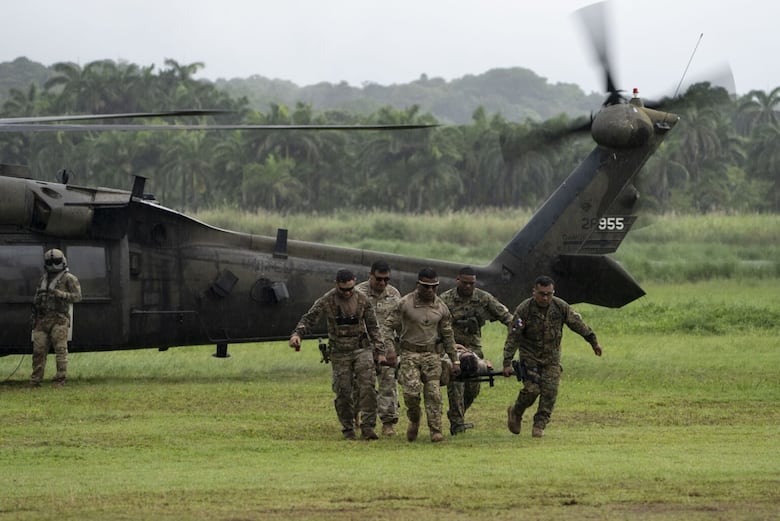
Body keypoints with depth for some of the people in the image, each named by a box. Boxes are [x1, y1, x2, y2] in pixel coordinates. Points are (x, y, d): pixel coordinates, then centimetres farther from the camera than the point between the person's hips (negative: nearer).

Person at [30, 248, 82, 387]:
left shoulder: (69, 278, 2)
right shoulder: (44, 279, 21)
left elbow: (77, 296, -5)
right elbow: (37, 298, 25)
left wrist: (58, 294, -16)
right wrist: (34, 318, 17)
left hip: (59, 320, -6)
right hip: (42, 320, 6)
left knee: (60, 350, -8)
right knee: (38, 350, 1)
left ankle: (60, 380, -7)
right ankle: (35, 380, 4)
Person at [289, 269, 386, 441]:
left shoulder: (362, 300, 0)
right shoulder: (326, 301, -6)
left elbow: (373, 327, 6)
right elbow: (309, 318, -6)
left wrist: (380, 352, 5)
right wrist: (296, 333, -25)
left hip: (362, 349, 1)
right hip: (340, 353, -1)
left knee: (367, 387, -13)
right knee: (343, 393, 0)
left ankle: (368, 427, -11)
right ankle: (348, 430, 12)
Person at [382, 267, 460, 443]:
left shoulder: (441, 308, 5)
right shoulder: (405, 303, -5)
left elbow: (448, 335, 14)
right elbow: (388, 326, -1)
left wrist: (455, 360, 14)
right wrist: (389, 349, -13)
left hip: (432, 355, 2)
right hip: (409, 354, -2)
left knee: (433, 394, -5)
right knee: (411, 391, -15)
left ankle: (436, 430, 1)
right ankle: (414, 420, 13)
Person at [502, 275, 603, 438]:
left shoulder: (561, 307, -10)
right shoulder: (524, 309, -19)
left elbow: (578, 324, 4)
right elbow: (513, 338, -18)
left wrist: (593, 341, 12)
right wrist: (507, 363, -22)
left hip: (552, 357, 3)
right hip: (530, 356, -3)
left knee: (550, 391, -10)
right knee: (532, 389, -14)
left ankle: (540, 425, 0)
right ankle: (515, 413, 13)